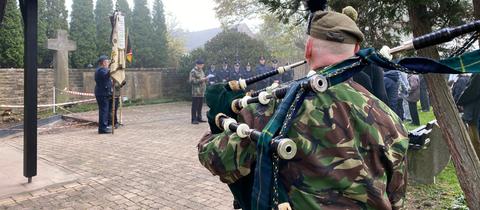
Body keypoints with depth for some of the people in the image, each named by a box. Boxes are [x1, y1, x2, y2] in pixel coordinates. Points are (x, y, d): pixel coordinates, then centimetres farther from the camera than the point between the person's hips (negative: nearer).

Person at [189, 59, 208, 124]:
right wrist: (200, 80, -20)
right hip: (196, 92, -8)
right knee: (195, 106, -5)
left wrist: (205, 79, 5)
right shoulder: (193, 71, -8)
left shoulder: (201, 71, 18)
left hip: (201, 92, 8)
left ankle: (199, 118, 20)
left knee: (200, 106, 12)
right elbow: (191, 80, -14)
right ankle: (194, 119, -1)